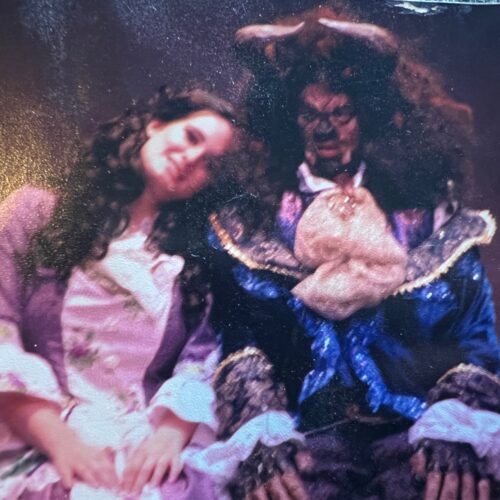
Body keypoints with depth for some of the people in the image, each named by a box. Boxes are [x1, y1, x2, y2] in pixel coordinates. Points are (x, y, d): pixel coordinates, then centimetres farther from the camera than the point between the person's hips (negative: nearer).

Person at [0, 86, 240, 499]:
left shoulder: (195, 262, 13)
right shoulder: (37, 213, 7)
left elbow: (202, 362, 4)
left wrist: (172, 433, -15)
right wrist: (57, 436, -14)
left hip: (148, 453, 2)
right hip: (36, 447, -2)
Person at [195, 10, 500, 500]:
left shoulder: (427, 215, 10)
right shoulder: (251, 224, 9)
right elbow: (240, 338, 0)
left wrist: (459, 431, -12)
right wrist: (261, 438, -17)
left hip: (419, 430, 1)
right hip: (307, 435, 0)